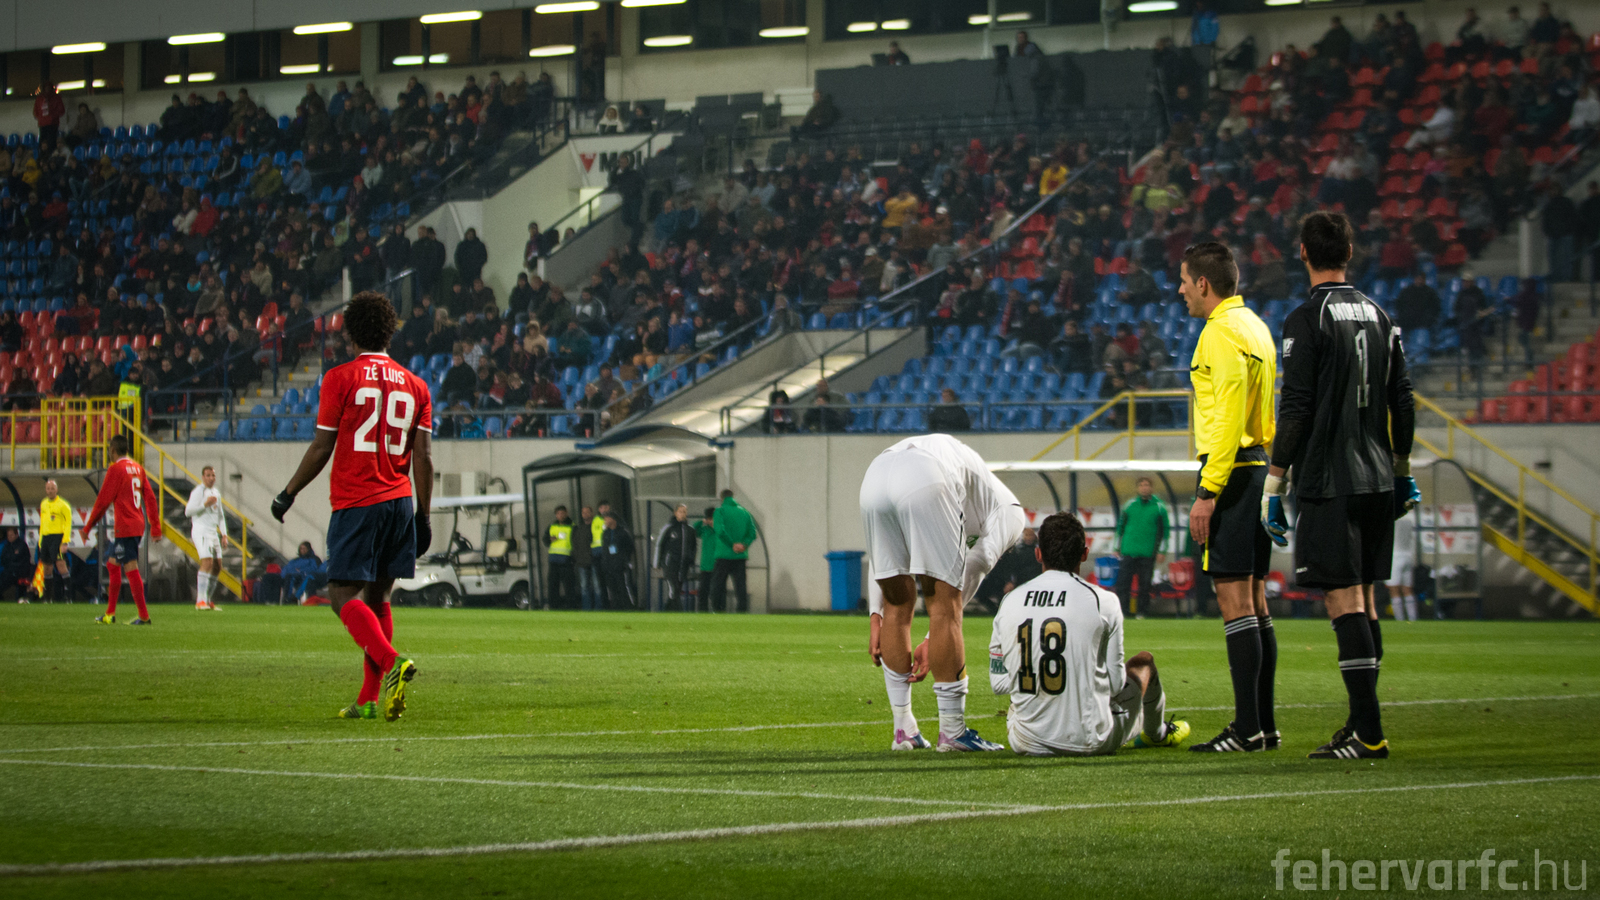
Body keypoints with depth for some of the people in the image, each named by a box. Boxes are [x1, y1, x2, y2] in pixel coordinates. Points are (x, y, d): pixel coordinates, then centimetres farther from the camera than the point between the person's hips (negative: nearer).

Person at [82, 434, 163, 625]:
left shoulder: (115, 469, -10)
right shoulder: (138, 468, 12)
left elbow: (103, 501, -11)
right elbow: (150, 498, 12)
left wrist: (88, 527, -3)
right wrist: (155, 527, 16)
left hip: (125, 528, -8)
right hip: (138, 526, 8)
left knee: (131, 570, -7)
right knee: (112, 565, 17)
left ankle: (144, 616, -8)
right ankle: (110, 614, 19)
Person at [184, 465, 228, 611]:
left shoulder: (216, 493, 18)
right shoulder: (198, 491, -7)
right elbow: (188, 511, -16)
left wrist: (224, 535, 17)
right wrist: (205, 504, -24)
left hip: (213, 532, 9)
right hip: (201, 531, -9)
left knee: (217, 566, 8)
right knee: (207, 562, -20)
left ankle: (208, 600, 17)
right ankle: (200, 600, -22)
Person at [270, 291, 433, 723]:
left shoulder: (340, 378, -4)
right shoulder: (414, 385, 9)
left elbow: (321, 448, -4)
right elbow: (423, 457, 5)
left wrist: (288, 494, 7)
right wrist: (423, 516, 10)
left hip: (355, 502, -5)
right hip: (399, 500, 5)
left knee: (344, 596, -5)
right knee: (377, 598, 12)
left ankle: (391, 661, -29)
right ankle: (370, 699, 8)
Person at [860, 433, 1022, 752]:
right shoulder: (1009, 513, 28)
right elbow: (973, 570, 17)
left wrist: (877, 620, 31)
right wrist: (933, 642, 17)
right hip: (925, 484, -6)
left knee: (897, 605, 17)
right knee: (944, 606, 4)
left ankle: (903, 730, 20)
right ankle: (952, 729, 7)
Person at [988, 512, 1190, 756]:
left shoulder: (1010, 601, -3)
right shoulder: (1103, 601, -10)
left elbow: (998, 684, 0)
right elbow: (1115, 683, -6)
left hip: (1026, 744, 2)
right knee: (1144, 662, 25)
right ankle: (1156, 733, 56)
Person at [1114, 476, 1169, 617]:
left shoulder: (1159, 507, 4)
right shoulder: (1130, 505, 10)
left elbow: (1164, 530, 6)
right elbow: (1121, 526, 16)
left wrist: (1162, 551, 1)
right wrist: (1117, 548, 13)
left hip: (1148, 553, -1)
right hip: (1128, 551, 1)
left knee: (1145, 585, 0)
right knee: (1123, 582, -6)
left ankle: (1140, 612, 10)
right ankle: (1121, 612, -5)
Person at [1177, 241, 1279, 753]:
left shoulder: (1222, 332, -12)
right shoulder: (1253, 327, 19)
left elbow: (1228, 417, -19)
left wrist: (1208, 491, -21)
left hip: (1231, 473, -10)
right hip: (1259, 470, 10)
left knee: (1235, 600, -10)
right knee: (1253, 603, 11)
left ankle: (1247, 729, -13)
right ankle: (1263, 724, 12)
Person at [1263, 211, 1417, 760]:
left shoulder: (1307, 320, -9)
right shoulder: (1378, 317, 11)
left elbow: (1295, 409, -13)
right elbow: (1402, 401, 15)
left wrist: (1275, 484, -9)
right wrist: (1402, 471, 24)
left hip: (1328, 483, -7)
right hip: (1376, 480, 7)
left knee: (1344, 602, -9)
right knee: (1363, 598, 14)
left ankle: (1368, 734, -13)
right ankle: (1363, 723, 17)